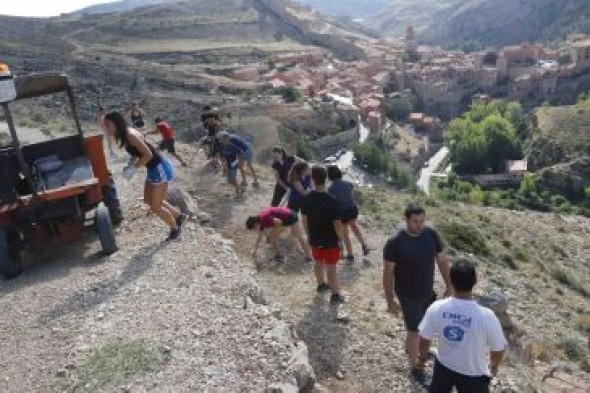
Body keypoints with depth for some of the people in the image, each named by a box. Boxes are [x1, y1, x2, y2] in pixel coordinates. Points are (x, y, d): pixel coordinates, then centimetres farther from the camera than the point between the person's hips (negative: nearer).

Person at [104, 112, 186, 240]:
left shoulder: (130, 135, -21)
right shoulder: (124, 136, 7)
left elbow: (148, 154, -25)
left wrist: (133, 169, -19)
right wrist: (129, 166, 3)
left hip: (160, 169, -10)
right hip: (153, 169, 10)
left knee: (155, 207, 1)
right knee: (148, 200, 23)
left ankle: (175, 228, 24)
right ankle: (178, 216, 35)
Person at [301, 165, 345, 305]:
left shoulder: (307, 199, -8)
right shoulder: (331, 200, -24)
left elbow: (304, 219, 3)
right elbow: (337, 223, -20)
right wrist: (340, 237, -3)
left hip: (314, 239, 5)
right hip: (330, 240, -5)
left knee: (319, 262, 24)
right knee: (331, 267, 7)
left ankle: (321, 284, 45)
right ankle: (336, 295, 19)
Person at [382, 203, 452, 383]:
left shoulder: (431, 235, -10)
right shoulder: (395, 243, -24)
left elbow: (442, 260, 2)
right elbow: (388, 273, -17)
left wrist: (449, 286, 4)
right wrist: (390, 301, -13)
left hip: (428, 292, 5)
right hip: (408, 295, -5)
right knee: (414, 331, 7)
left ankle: (409, 347, 52)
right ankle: (415, 365, 30)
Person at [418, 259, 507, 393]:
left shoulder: (436, 309, -24)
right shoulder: (486, 316, -32)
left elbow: (424, 339, -9)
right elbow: (499, 350, -15)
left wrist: (423, 356, 13)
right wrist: (494, 365, 8)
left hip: (444, 366, 2)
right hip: (473, 374, -2)